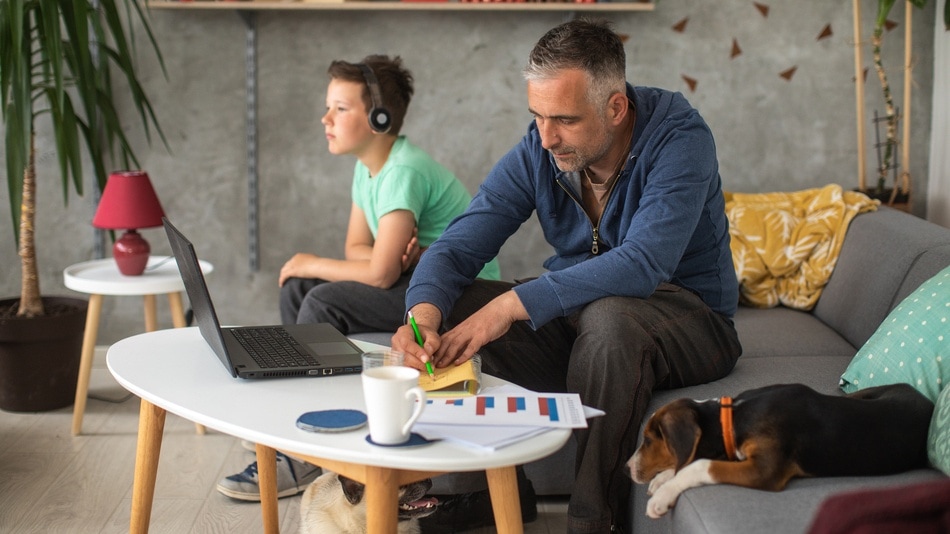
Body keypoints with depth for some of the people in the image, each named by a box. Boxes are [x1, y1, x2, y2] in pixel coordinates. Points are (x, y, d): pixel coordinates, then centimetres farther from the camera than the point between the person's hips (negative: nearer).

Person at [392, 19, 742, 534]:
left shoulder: (679, 137, -23)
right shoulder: (536, 152, -7)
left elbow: (642, 266, -36)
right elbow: (455, 246, -11)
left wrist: (514, 303, -40)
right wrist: (423, 317, -33)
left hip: (689, 317, -5)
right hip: (579, 319, 5)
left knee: (609, 317, -38)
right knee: (453, 305, -12)